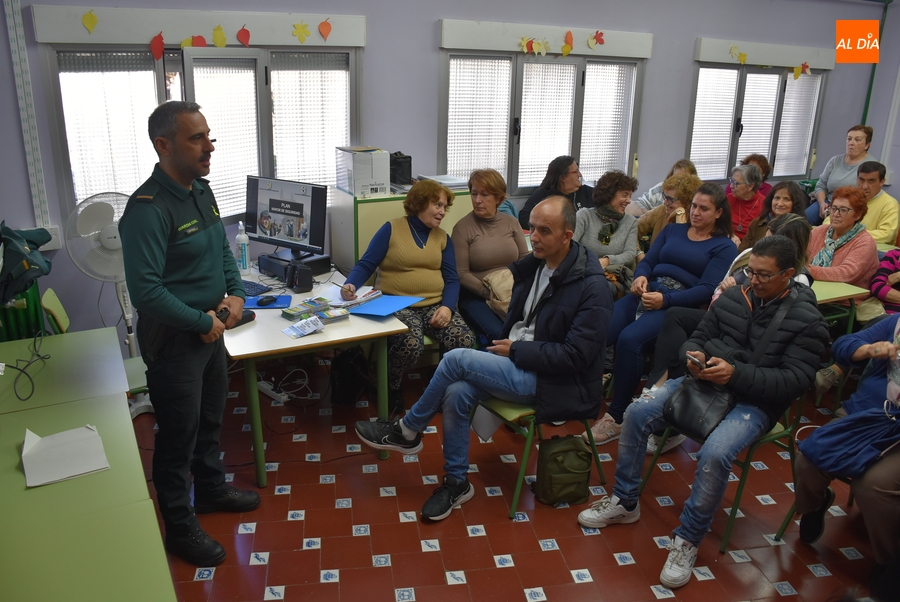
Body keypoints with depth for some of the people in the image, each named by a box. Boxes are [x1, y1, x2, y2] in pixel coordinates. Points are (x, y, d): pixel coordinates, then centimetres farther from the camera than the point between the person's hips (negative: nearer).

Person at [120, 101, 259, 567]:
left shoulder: (201, 189, 3)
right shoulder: (148, 209, -25)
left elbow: (222, 247, 15)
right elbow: (145, 293, -28)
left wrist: (236, 292, -2)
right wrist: (204, 323, -19)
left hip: (210, 329, 8)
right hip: (173, 339, -8)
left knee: (210, 419, 24)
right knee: (179, 436, 8)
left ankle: (211, 490, 47)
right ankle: (180, 528, 28)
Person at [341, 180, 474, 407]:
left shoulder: (443, 237, 12)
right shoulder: (391, 229, 1)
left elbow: (452, 279, 6)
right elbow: (365, 265, -1)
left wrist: (447, 307, -14)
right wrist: (350, 285, -22)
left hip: (435, 305, 4)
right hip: (397, 305, -4)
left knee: (464, 341, -23)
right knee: (410, 345, -34)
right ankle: (390, 388, -1)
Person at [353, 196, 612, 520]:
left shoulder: (592, 286, -19)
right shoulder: (535, 262, 4)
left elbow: (575, 357, -21)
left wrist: (517, 350, -16)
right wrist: (507, 345, 3)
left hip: (553, 381, -7)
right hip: (517, 357, 7)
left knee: (457, 359, -21)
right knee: (456, 393, -18)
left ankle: (407, 431, 2)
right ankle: (456, 483, 1)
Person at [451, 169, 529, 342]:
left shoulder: (511, 223, 8)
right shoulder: (462, 228, -3)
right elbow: (462, 274, -6)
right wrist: (490, 293, -15)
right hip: (476, 296, -3)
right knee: (499, 334, -29)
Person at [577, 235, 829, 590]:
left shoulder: (807, 321, -6)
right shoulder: (733, 298, 7)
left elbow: (796, 380, -14)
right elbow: (697, 338, 15)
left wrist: (736, 373, -24)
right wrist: (693, 356, -11)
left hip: (754, 401, -5)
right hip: (704, 380, 5)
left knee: (714, 454, -32)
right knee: (637, 413, -12)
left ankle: (687, 540, -9)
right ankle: (624, 503, 5)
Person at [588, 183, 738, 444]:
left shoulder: (724, 247, 9)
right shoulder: (672, 230, 24)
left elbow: (707, 289, -3)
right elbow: (648, 261, 17)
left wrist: (665, 299, -17)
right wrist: (641, 276, -8)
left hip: (680, 304, -4)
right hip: (645, 294, 4)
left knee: (629, 339, -32)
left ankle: (618, 416, -19)